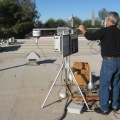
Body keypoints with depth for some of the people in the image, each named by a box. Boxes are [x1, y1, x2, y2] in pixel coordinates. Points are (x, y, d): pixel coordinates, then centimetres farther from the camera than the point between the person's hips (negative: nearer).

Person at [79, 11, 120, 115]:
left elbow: (90, 37, -12)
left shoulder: (105, 30, -12)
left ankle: (104, 108, 8)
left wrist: (83, 29, 5)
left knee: (104, 85, 2)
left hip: (109, 61, -7)